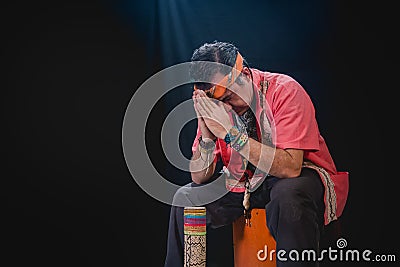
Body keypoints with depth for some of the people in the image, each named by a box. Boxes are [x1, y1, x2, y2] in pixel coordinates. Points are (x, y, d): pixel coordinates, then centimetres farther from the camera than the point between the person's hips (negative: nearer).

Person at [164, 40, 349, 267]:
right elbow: (200, 177, -5)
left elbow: (290, 167, -32)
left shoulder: (285, 91, -21)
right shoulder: (213, 104, -6)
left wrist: (232, 133, -36)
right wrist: (207, 138, -25)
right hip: (245, 181, 5)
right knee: (186, 197, -6)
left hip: (300, 177, -5)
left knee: (288, 196, -37)